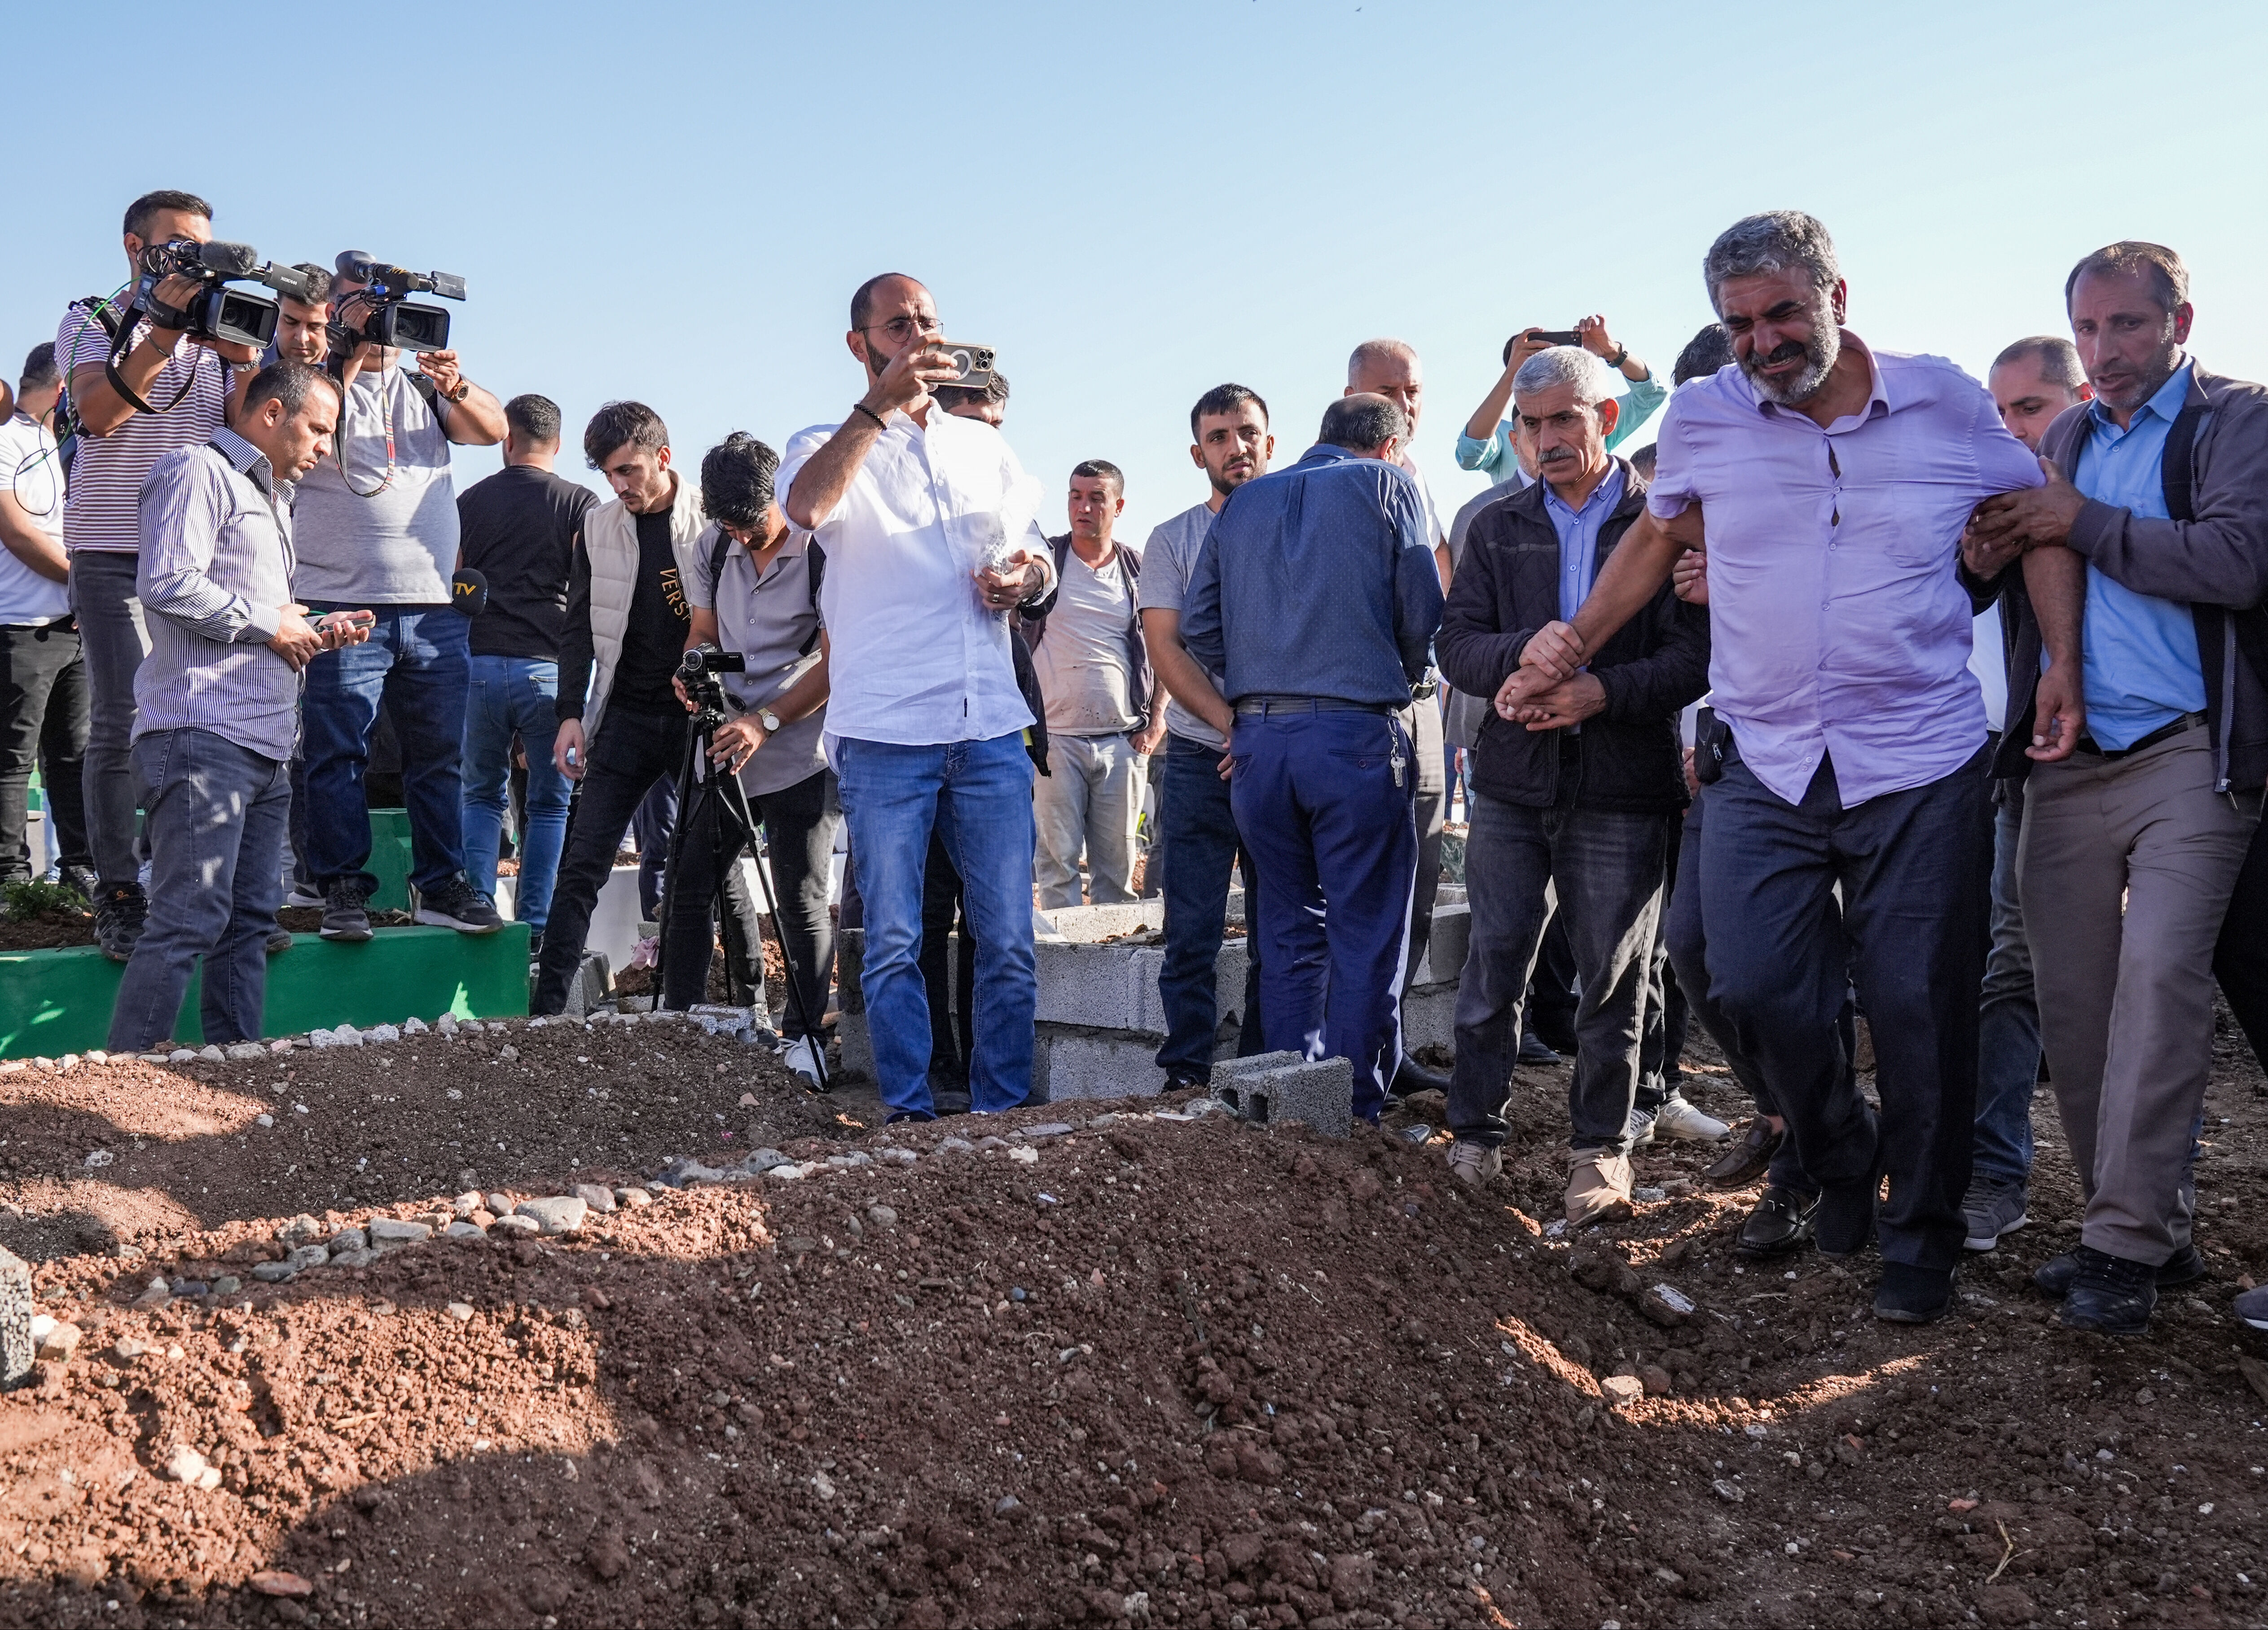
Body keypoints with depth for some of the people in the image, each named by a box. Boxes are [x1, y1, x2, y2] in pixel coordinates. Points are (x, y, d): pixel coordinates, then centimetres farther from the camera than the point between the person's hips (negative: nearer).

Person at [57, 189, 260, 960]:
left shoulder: (217, 329, 19)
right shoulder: (92, 322, 8)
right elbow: (98, 411, -10)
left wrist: (243, 358, -9)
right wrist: (165, 333, -15)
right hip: (116, 554, -3)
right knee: (124, 724, -7)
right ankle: (120, 900, -3)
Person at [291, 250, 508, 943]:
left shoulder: (424, 384, 17)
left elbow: (494, 429, 2)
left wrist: (456, 388, -17)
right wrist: (350, 366, -14)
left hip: (436, 607, 4)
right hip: (343, 606, -3)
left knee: (440, 754, 6)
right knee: (337, 753, -3)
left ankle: (443, 885, 14)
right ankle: (343, 890, 4)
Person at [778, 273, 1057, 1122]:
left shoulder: (986, 446, 19)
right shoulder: (828, 444, 6)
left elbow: (1040, 556, 25)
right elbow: (806, 505, -18)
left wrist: (1025, 578, 2)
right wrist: (881, 402, -22)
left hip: (992, 726, 3)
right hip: (884, 730, -3)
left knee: (1010, 939, 3)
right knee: (893, 943, 1)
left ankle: (1002, 1114, 13)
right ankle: (911, 1116, 10)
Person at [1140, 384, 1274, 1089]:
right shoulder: (1173, 540, 8)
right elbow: (1165, 650, -2)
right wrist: (1236, 727, -14)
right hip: (1200, 760, -1)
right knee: (1193, 933, -3)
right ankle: (1186, 1075, 2)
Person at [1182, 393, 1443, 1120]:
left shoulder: (1242, 503, 17)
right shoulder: (1386, 485, 4)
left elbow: (1199, 629, 12)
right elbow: (1424, 613, -1)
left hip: (1257, 739, 5)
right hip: (1358, 734, -5)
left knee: (1289, 932, 13)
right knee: (1367, 936, 2)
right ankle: (1357, 1110, 4)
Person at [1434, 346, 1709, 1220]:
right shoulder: (1499, 528, 13)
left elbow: (1697, 654, -6)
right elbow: (1457, 643, 4)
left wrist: (1606, 691, -20)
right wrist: (1534, 650, -15)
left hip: (1623, 787, -2)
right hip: (1513, 779, 3)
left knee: (1612, 974, 4)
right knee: (1493, 962, 3)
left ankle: (1601, 1146, 17)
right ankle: (1475, 1132, 17)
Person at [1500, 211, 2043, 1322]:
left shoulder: (1947, 405, -1)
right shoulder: (1703, 418, 2)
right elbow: (1657, 538, 18)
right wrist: (1570, 649, 13)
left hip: (1922, 769, -1)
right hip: (1766, 770, 2)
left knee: (1920, 1010, 2)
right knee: (1755, 987, -6)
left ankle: (1922, 1242, 22)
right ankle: (1842, 1165, 25)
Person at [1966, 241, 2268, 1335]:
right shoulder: (2063, 440, 18)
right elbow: (2029, 551, 14)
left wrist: (2081, 524, -9)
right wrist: (2000, 540, -9)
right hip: (2067, 759, 5)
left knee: (2160, 976, -15)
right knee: (2071, 997, 4)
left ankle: (2127, 1243, -8)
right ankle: (2148, 1223, 16)